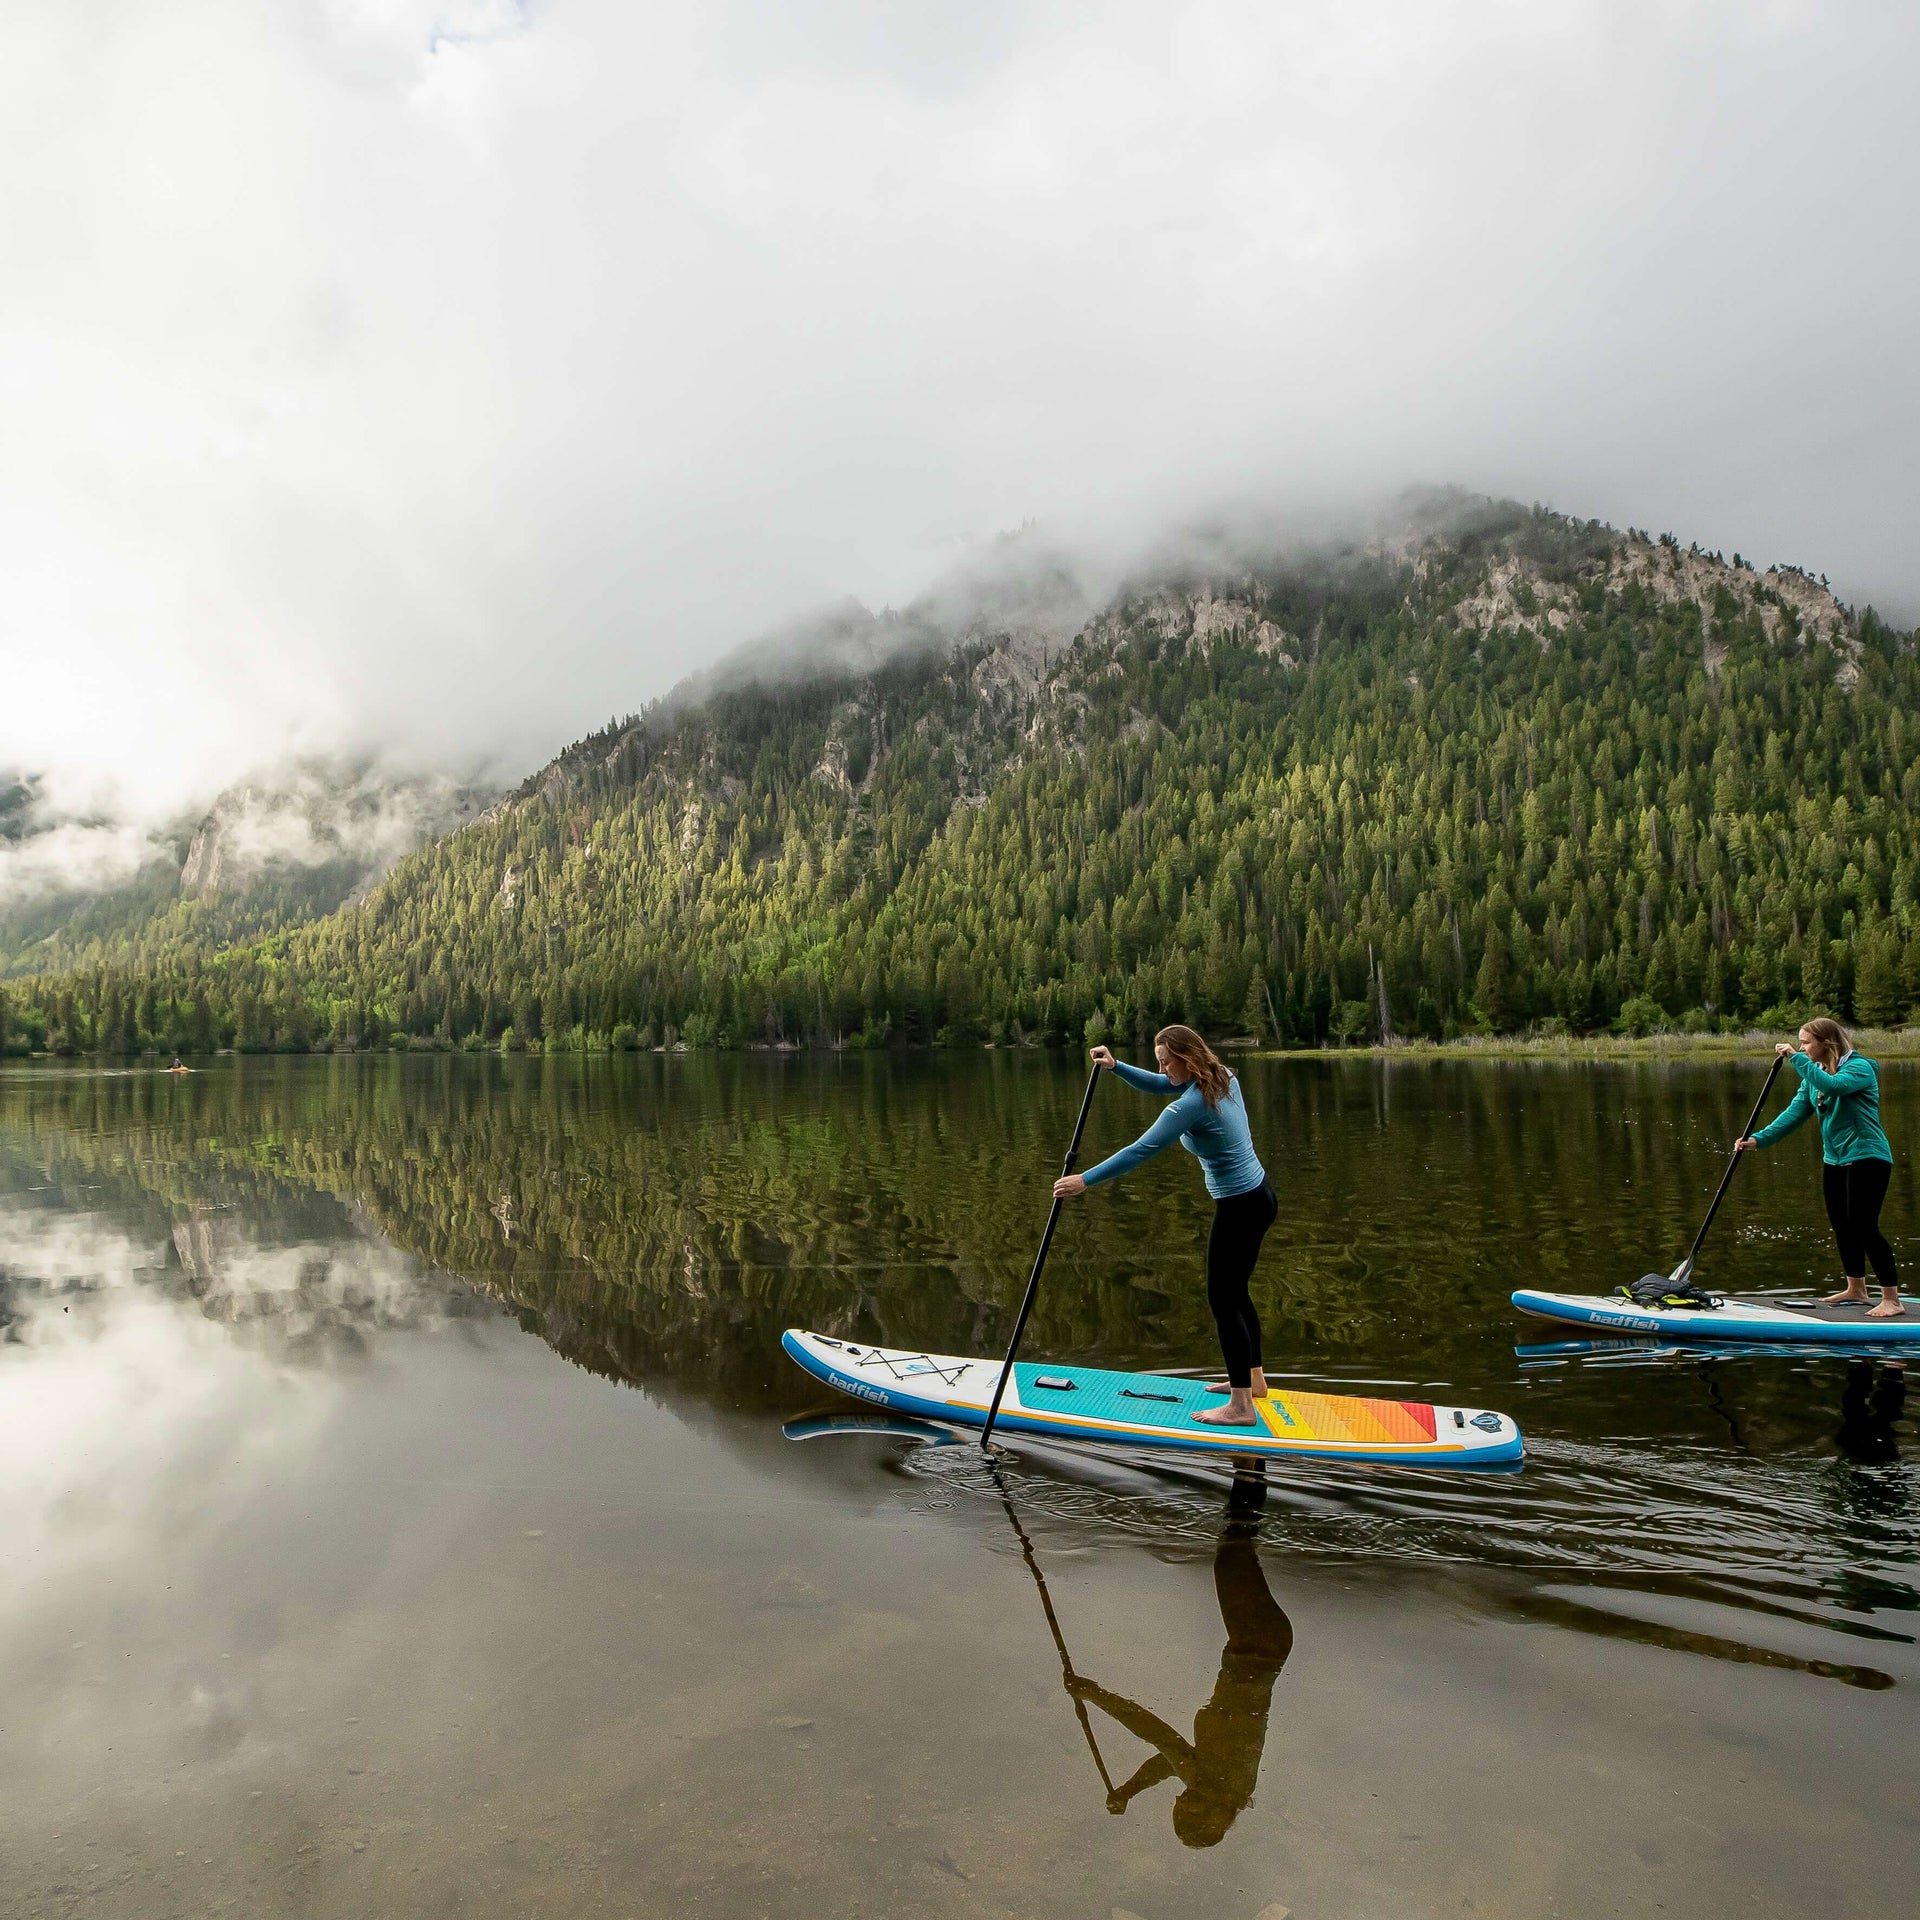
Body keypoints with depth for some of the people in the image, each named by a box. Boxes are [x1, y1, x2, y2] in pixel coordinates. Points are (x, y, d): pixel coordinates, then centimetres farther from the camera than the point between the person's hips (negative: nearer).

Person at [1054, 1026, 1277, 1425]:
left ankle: (1241, 1406, 4)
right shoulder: (1224, 1078, 3)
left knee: (1222, 1301, -1)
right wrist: (1117, 1067, 6)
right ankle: (1253, 1379, 35)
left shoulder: (1191, 1105, -24)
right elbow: (1159, 1085, 18)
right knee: (1236, 1293, 21)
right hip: (1259, 1197, 10)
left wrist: (1084, 1180, -21)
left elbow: (1140, 1151, -25)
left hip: (1238, 1208, -10)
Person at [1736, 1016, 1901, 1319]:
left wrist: (1797, 1059, -30)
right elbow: (1795, 1112, 2)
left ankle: (1892, 1299, -4)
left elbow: (1833, 1086, -36)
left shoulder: (1859, 1066, -14)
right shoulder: (1814, 1075, 9)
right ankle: (1856, 1289, 29)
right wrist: (1759, 1139, -9)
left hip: (1867, 1157, -8)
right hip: (1835, 1160, 8)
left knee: (1864, 1226, -11)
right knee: (1842, 1226, 14)